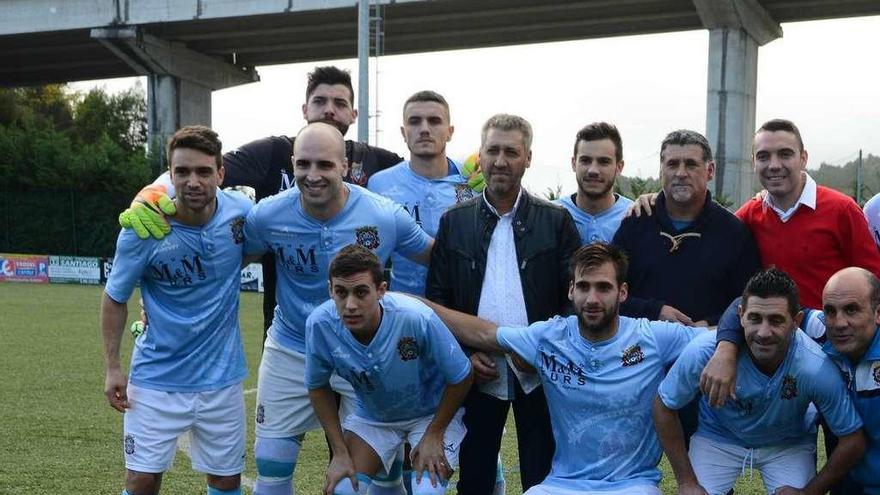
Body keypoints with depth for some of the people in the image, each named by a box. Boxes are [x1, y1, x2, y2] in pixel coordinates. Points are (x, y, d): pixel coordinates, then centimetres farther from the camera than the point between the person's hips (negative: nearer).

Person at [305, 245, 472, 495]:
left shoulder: (417, 318, -36)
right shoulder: (319, 324, -26)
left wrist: (434, 435, -10)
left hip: (432, 413, -3)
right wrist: (340, 452, -6)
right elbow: (318, 386, -5)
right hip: (371, 416, 3)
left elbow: (460, 378, -18)